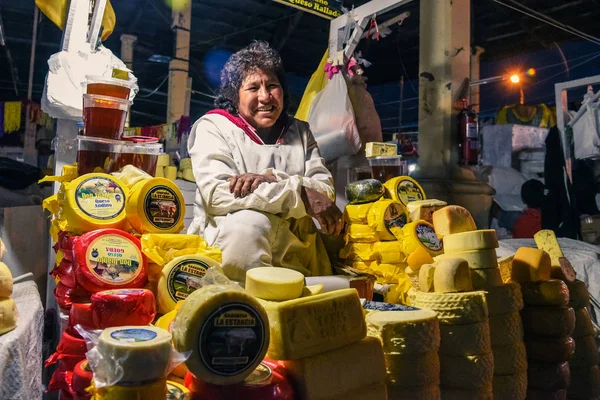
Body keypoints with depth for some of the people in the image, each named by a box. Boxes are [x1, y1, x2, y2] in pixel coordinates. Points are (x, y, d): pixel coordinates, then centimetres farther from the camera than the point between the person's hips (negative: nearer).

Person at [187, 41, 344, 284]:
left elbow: (326, 189, 2)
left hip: (297, 248, 3)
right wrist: (301, 195, -17)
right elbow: (217, 193, -15)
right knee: (249, 223, -34)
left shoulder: (300, 131, 16)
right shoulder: (213, 126, 3)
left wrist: (272, 179, -17)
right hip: (225, 239, -3)